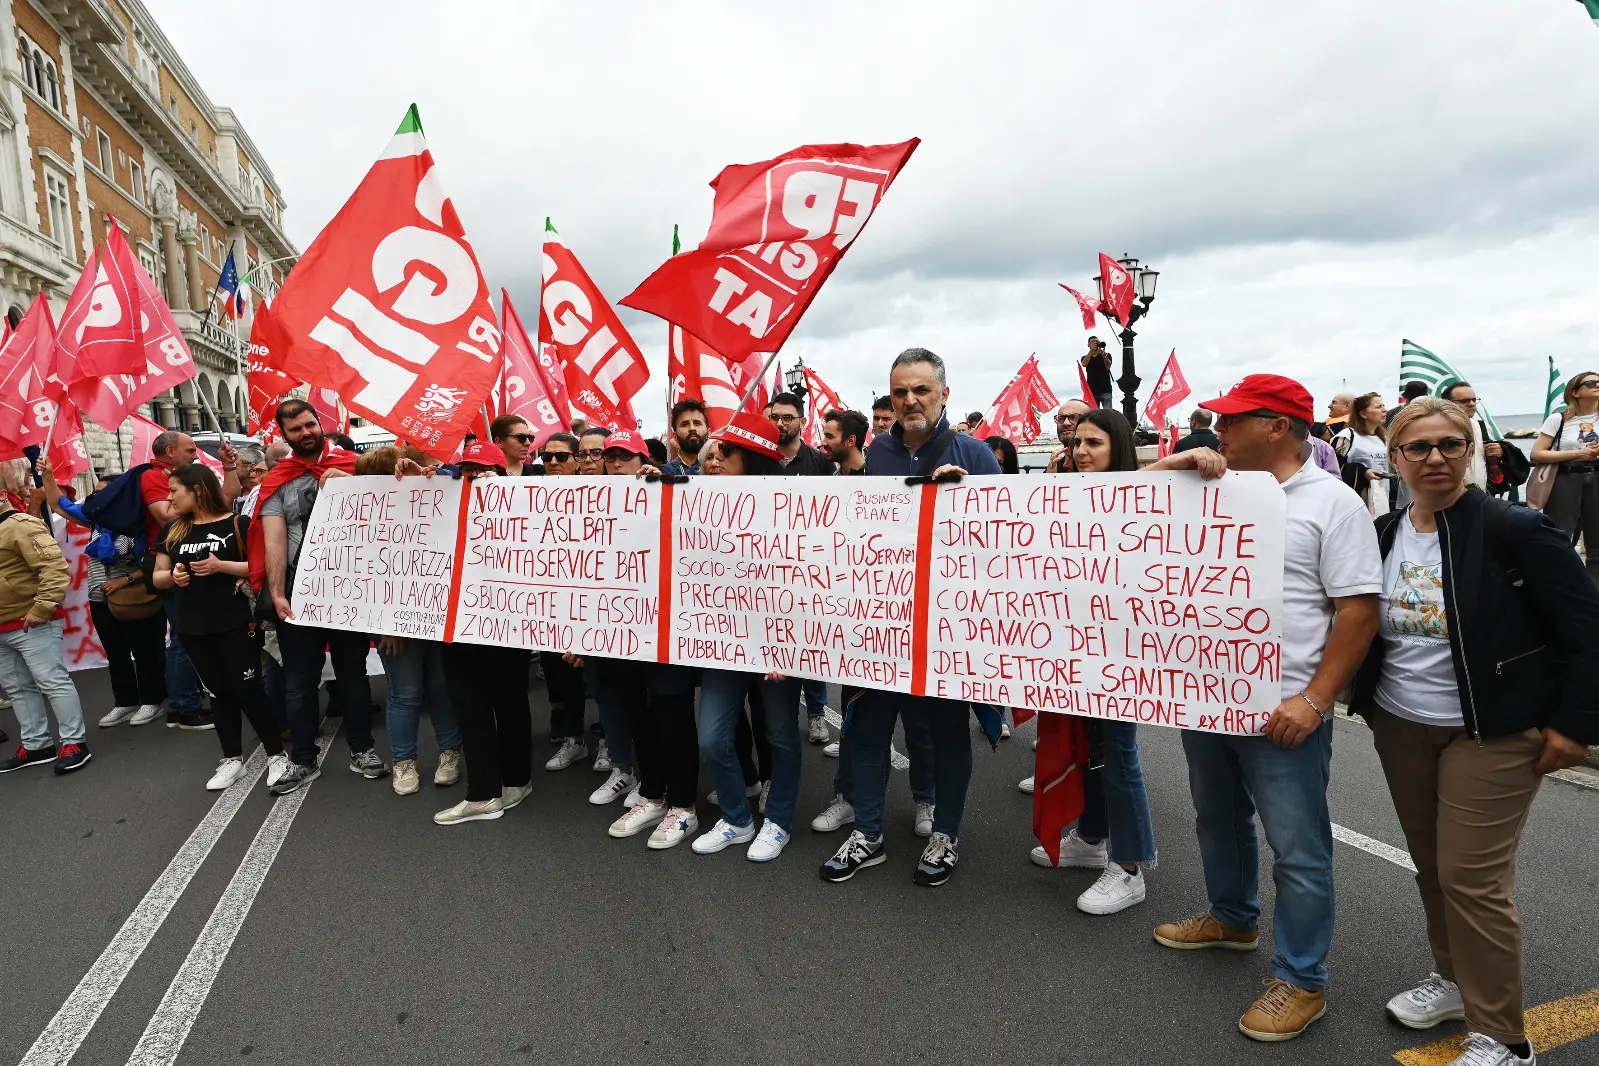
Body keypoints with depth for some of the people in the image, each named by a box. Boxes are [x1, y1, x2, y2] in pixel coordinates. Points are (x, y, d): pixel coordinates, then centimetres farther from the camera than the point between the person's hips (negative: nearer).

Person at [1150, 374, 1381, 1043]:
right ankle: (1232, 919, 45)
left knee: (1297, 848, 4)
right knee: (1218, 820, 23)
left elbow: (1359, 610, -14)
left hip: (1283, 711, -7)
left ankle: (1301, 981, 21)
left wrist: (1313, 701, -17)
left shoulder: (1332, 503, -10)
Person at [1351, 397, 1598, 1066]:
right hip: (1400, 728, 5)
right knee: (1430, 866, 16)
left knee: (1471, 879, -2)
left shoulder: (1515, 530, -14)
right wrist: (1367, 698, 9)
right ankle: (1454, 979, 38)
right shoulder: (1383, 536, 2)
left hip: (1491, 734, -5)